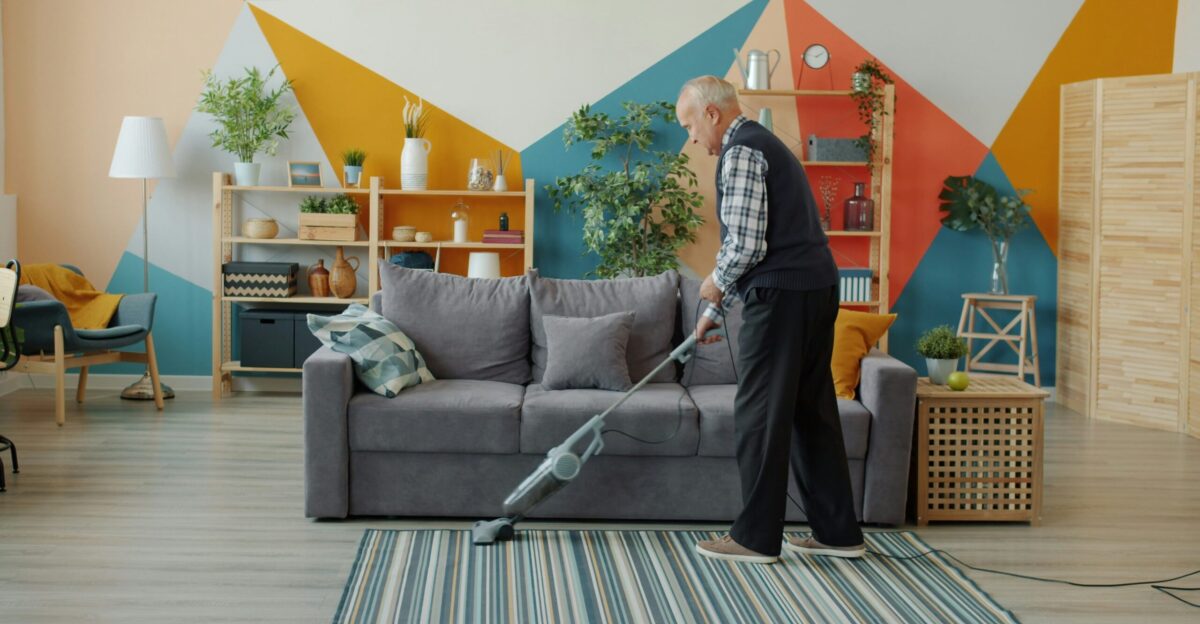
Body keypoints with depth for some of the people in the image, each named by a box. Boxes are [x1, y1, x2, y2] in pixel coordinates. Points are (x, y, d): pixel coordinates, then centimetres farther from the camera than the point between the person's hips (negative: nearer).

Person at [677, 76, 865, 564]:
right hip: (817, 289, 10)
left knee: (760, 414, -2)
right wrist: (714, 311, 26)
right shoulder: (765, 144, 23)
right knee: (811, 410, 12)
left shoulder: (741, 151, -9)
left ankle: (756, 537, 5)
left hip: (781, 294, -10)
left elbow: (746, 244, -19)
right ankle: (837, 532, 16)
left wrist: (716, 283, 1)